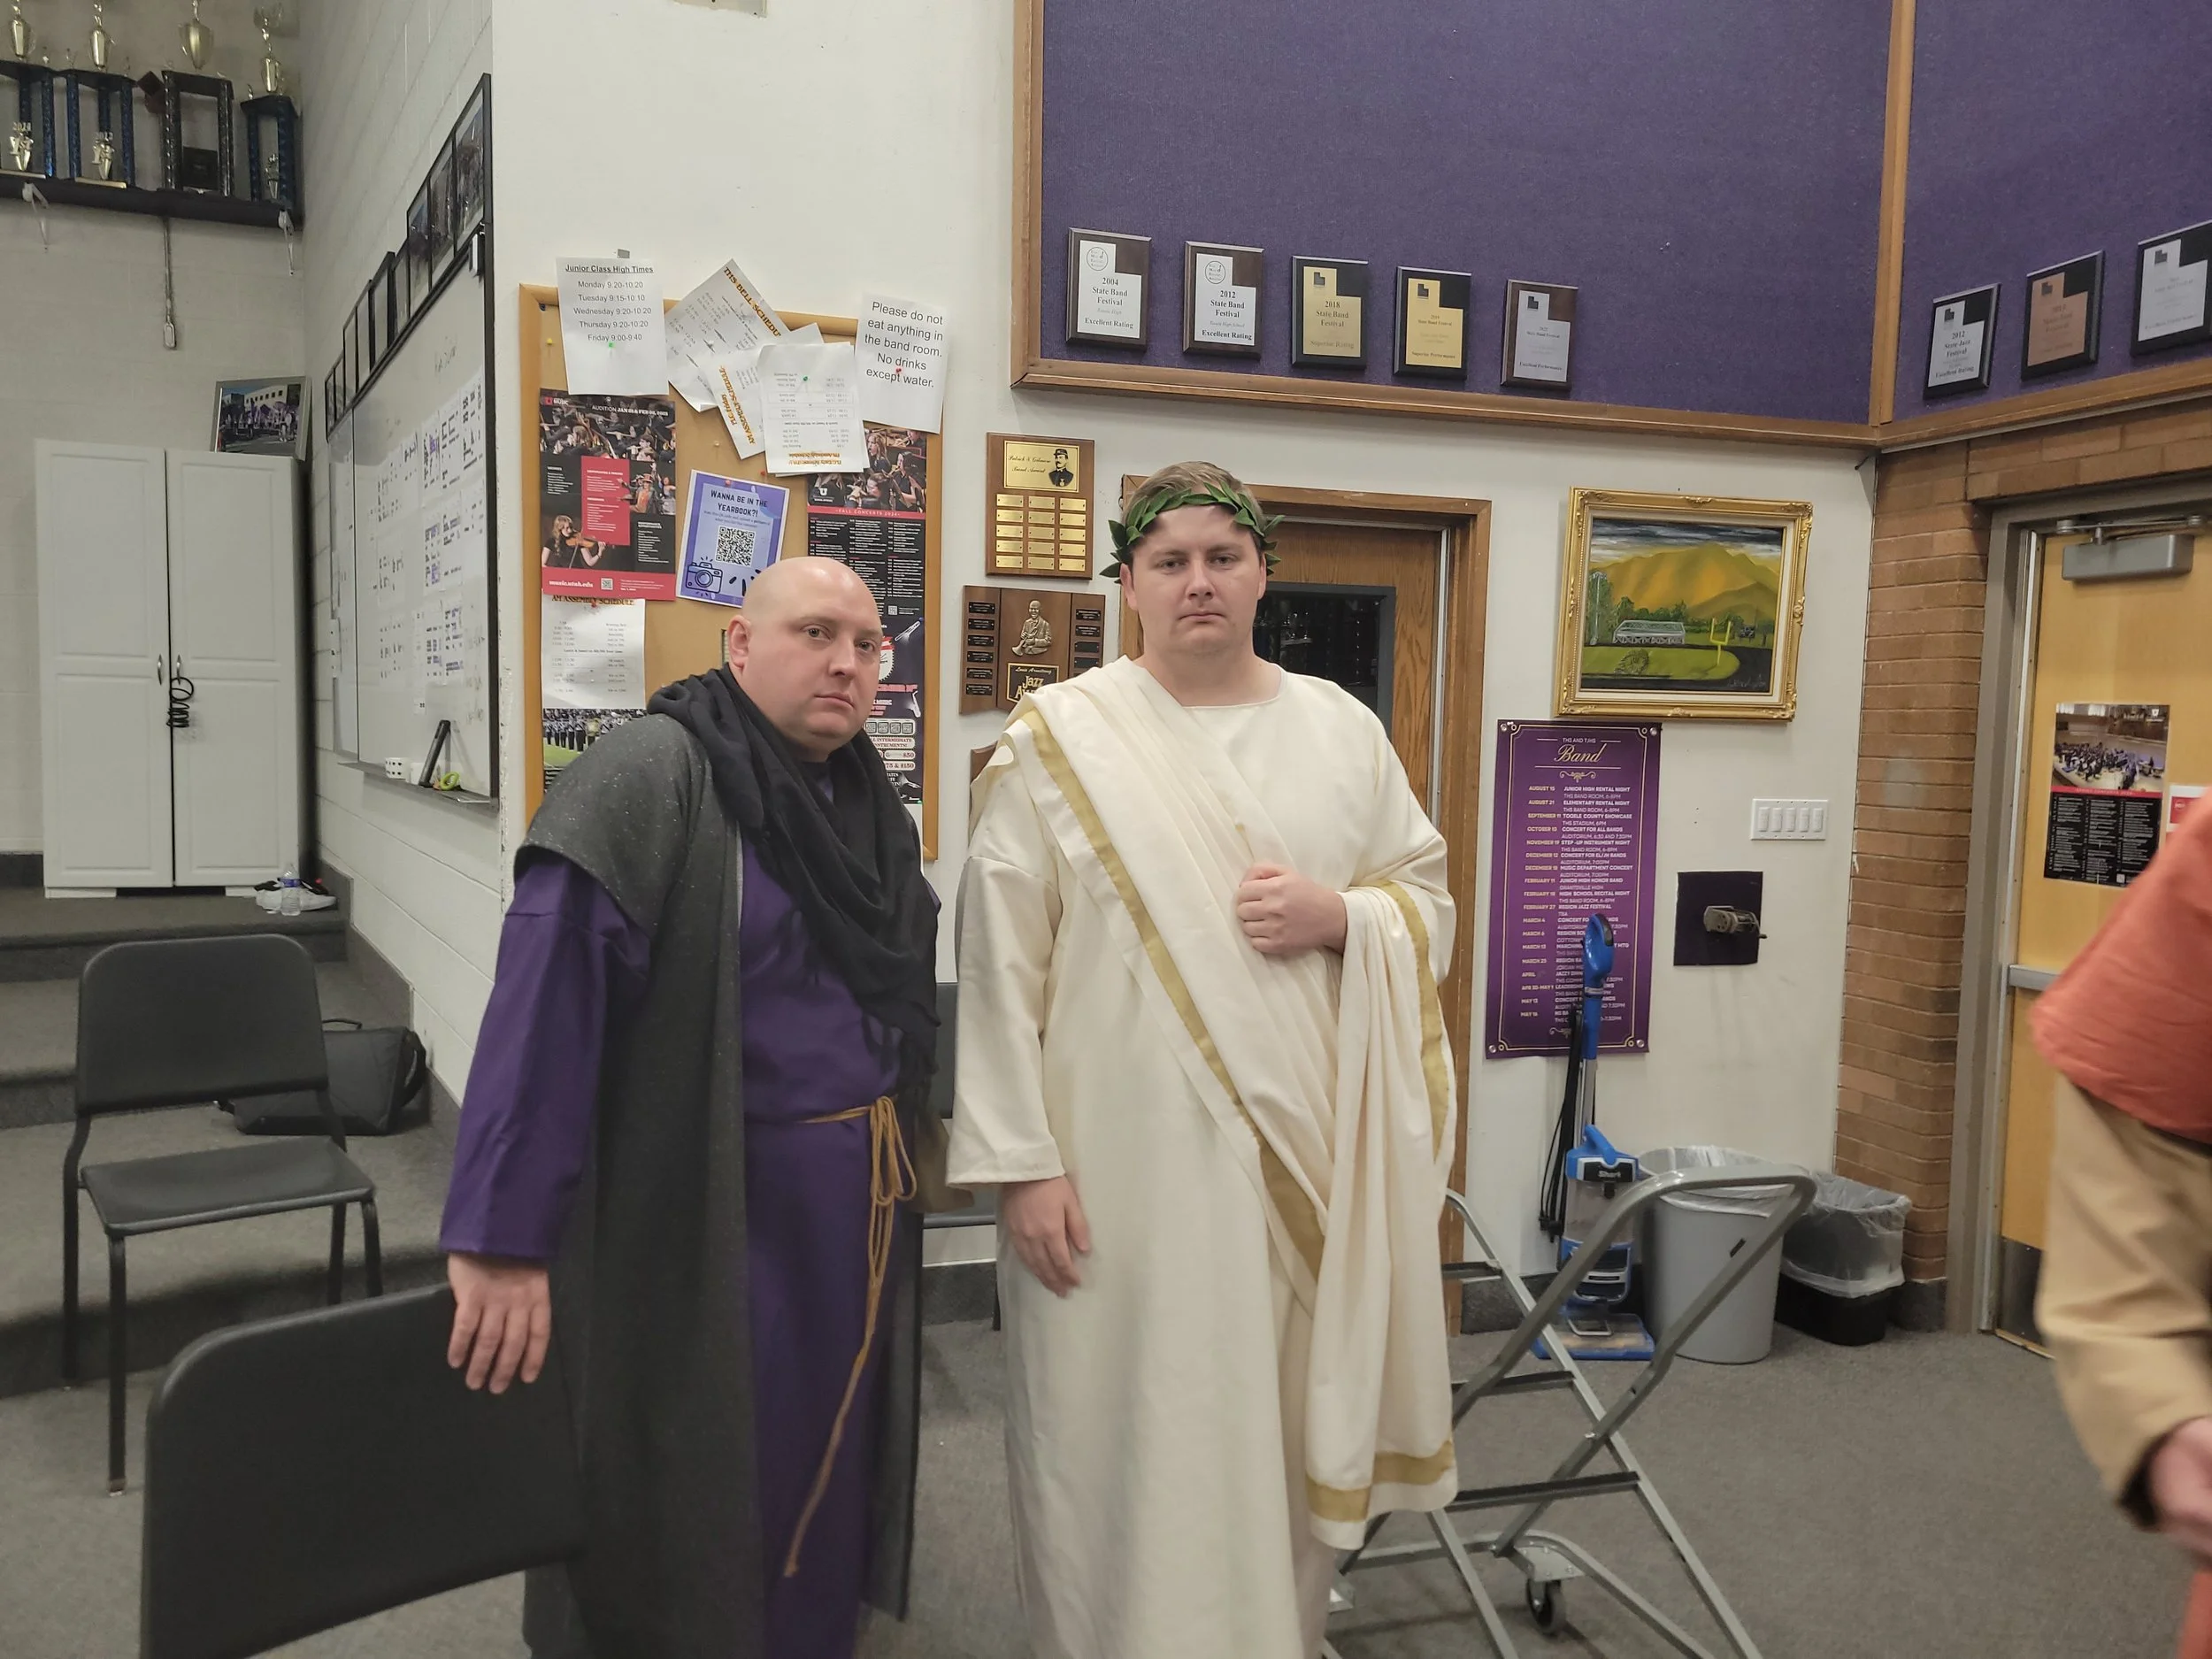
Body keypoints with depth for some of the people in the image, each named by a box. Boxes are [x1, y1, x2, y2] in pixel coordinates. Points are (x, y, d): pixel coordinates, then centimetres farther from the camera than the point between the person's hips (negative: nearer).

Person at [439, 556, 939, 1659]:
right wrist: (502, 1237, -29)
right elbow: (546, 996, -25)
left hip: (855, 1211, 7)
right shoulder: (649, 778, -17)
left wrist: (902, 1147, 17)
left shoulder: (868, 801, 8)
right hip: (704, 1223, -7)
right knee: (687, 1520, 10)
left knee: (825, 1494, 20)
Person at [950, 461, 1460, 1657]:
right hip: (1124, 1162, -3)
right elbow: (1001, 966, -6)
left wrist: (1338, 916, -10)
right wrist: (1022, 1163, -10)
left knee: (1288, 1427, 14)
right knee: (1128, 1441, 6)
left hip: (1303, 1155, 3)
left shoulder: (1342, 732, 7)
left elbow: (1430, 903, 12)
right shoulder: (1057, 741, -4)